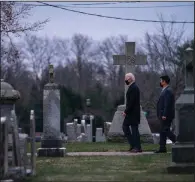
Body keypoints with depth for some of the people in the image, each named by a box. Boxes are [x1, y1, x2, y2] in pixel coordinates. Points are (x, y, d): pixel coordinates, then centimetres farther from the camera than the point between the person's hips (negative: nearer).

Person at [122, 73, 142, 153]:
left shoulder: (133, 88, -16)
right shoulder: (132, 87, 16)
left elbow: (131, 101, -21)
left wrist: (126, 111, -19)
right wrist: (126, 111, 14)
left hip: (133, 113, -10)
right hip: (131, 112, 10)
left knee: (134, 129, -5)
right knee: (125, 126, 10)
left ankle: (137, 147, -1)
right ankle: (133, 145, 11)